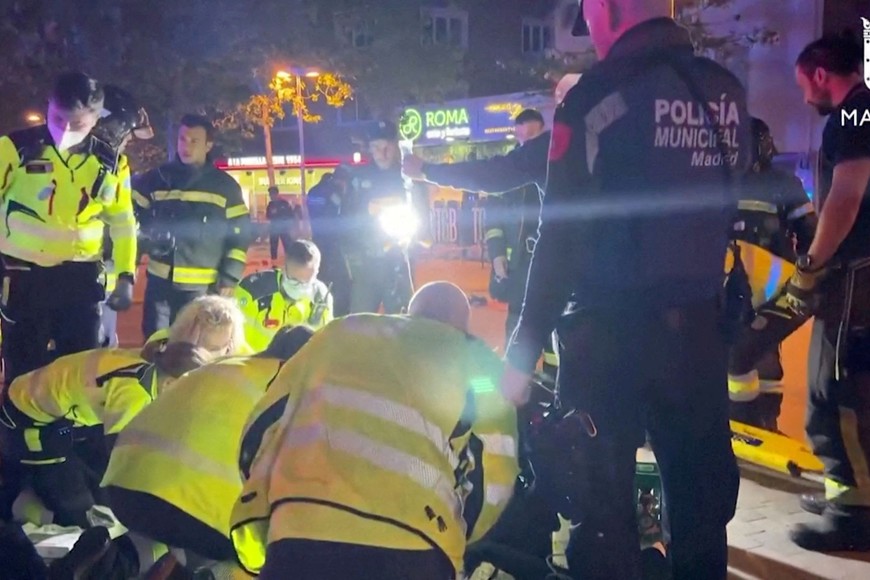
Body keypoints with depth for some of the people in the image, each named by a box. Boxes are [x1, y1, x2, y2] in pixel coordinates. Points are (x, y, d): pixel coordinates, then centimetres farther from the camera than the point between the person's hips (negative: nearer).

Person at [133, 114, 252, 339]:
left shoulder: (225, 186, 3)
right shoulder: (156, 178, 6)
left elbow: (240, 233, 1)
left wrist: (230, 278, -5)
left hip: (204, 287, -1)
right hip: (160, 281, 2)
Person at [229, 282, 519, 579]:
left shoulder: (342, 332, 27)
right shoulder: (478, 364, 21)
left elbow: (264, 428, 23)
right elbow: (491, 477, 10)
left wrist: (252, 524, 30)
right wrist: (455, 536, 27)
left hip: (302, 535, 2)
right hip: (410, 552, -1)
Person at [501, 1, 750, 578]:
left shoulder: (597, 96, -10)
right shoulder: (729, 93, 7)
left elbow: (561, 234, -14)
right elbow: (728, 208, 13)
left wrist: (524, 350, -11)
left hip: (612, 330, -5)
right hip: (699, 325, 6)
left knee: (602, 498, 3)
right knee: (703, 489, 16)